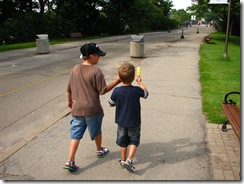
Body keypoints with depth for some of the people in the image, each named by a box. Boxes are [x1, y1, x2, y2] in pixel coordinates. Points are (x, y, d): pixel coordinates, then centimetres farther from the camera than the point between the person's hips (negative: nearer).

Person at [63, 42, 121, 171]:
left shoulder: (75, 69, 2)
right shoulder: (96, 71, -16)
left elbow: (69, 89, 9)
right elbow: (103, 91, -13)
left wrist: (70, 101, 25)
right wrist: (116, 81, -9)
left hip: (77, 108, 4)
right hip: (92, 109, -4)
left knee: (76, 134, 9)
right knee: (96, 131, 19)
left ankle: (70, 161, 5)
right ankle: (100, 150, 41)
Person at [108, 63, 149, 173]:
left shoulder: (117, 91, -18)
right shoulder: (137, 90, -19)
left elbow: (111, 104, -5)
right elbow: (146, 94, 3)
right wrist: (140, 82, 13)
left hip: (121, 121, 2)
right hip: (134, 122, -2)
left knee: (123, 142, 18)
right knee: (134, 141, 15)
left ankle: (123, 160, 32)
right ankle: (129, 160, 2)